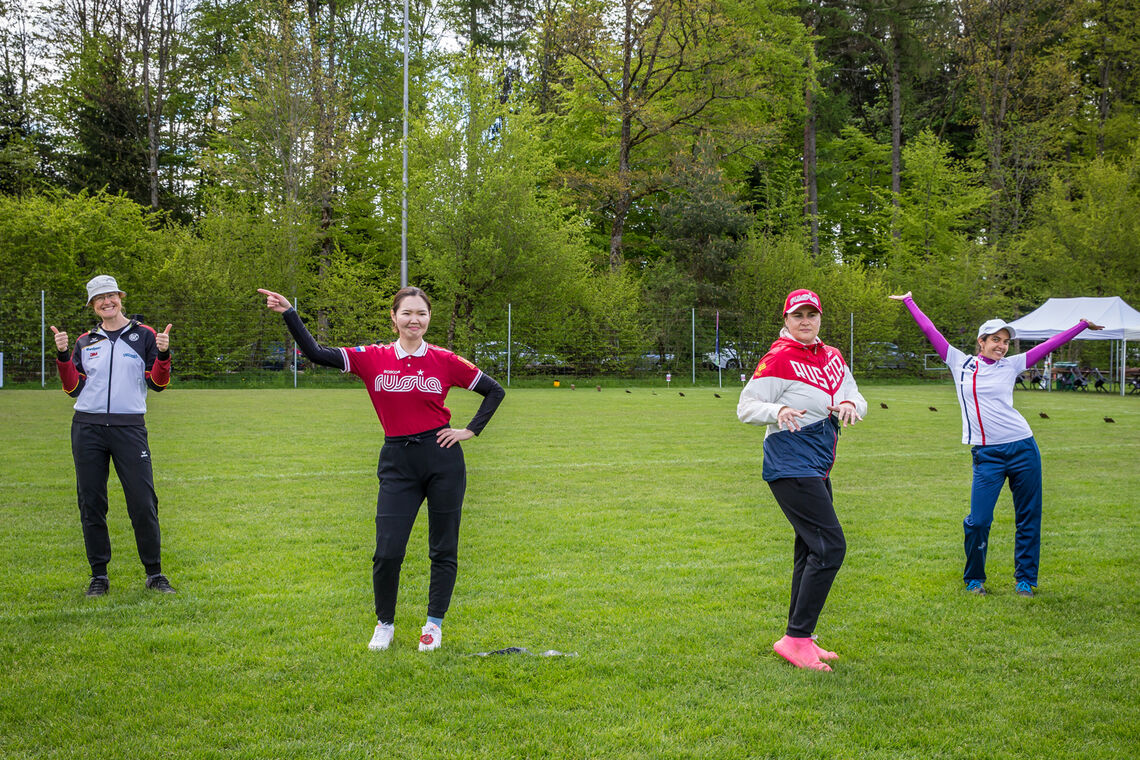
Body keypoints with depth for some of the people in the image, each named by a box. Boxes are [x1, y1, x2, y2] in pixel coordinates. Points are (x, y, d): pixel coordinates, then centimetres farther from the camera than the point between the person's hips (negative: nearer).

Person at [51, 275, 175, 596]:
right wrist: (63, 357, -1)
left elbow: (157, 383, 4)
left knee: (143, 503, -7)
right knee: (91, 503, 4)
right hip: (88, 428, 3)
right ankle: (99, 575, 13)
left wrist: (163, 355, -13)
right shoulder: (85, 342, 14)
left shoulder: (143, 335, 7)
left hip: (129, 427, -2)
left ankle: (154, 573, 4)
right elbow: (74, 389, 11)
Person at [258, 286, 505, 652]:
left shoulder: (445, 361, 0)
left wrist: (470, 430, 1)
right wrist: (289, 313, -13)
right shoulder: (373, 359, 1)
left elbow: (494, 391, 9)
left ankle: (434, 624, 23)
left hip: (443, 458, 0)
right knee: (387, 552, -4)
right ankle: (384, 624, 19)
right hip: (397, 462, 0)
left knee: (444, 549, 7)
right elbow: (316, 353, -5)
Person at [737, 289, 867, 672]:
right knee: (830, 546, -17)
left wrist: (851, 404, -8)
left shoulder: (832, 357, 12)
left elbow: (856, 398, 15)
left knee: (812, 550, 13)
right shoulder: (779, 359, -11)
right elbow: (745, 407, -12)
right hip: (790, 465, -9)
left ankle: (801, 638, 23)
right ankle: (795, 639, -14)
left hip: (818, 469, 9)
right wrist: (777, 411, -31)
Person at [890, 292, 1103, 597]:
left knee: (1028, 519, 5)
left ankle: (1025, 580, 19)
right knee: (978, 521, -7)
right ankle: (974, 580, 14)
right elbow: (931, 331, 12)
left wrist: (1083, 325, 11)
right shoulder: (961, 363, 8)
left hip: (1023, 448, 2)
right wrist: (909, 302, 16)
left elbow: (1049, 345, 12)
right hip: (986, 454, -1)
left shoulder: (1011, 365, 10)